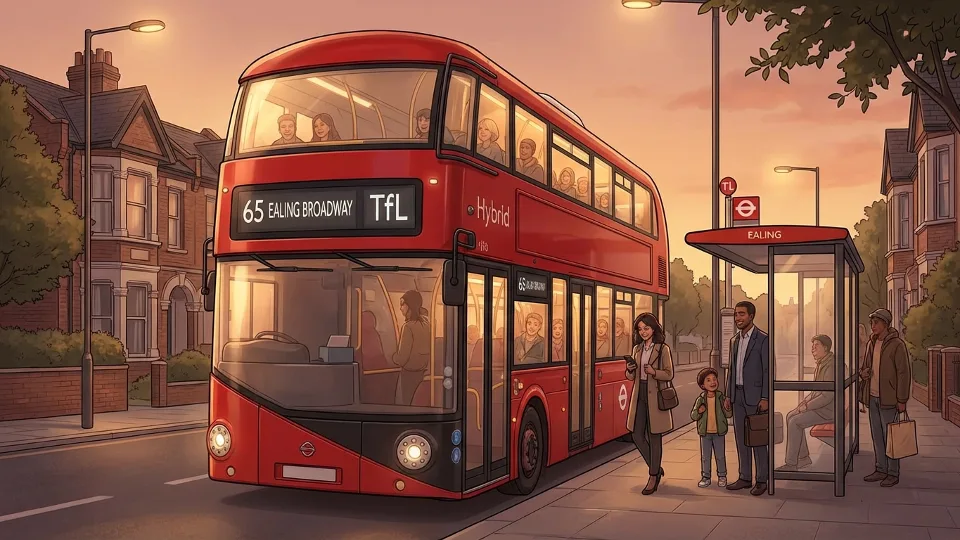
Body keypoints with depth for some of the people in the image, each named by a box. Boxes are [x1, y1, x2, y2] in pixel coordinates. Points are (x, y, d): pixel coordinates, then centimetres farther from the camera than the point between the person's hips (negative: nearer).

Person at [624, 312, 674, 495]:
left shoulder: (663, 349, -4)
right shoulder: (637, 349, 12)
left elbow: (669, 374, -5)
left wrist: (653, 372, -22)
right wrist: (630, 370, -6)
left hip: (655, 397, -5)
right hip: (639, 396, 5)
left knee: (654, 437, 0)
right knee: (637, 436, 4)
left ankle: (653, 477, 8)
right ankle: (656, 469, 23)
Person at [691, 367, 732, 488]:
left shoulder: (721, 397, -5)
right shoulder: (700, 399, -5)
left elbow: (728, 415, -2)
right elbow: (693, 416, -2)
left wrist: (727, 408, -23)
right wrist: (698, 411, -22)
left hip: (719, 432, 0)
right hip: (705, 433, 0)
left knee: (720, 456, 10)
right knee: (705, 456, 8)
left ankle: (722, 476, 23)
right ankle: (705, 477, 19)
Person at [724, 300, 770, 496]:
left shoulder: (763, 339, -9)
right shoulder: (734, 340, 13)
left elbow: (767, 370, -11)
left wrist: (765, 398, -16)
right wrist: (728, 395, 13)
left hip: (754, 396, -7)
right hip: (737, 397, 7)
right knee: (741, 438, 10)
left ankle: (762, 480, 6)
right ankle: (745, 478, 18)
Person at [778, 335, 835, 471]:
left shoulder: (830, 366, -22)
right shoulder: (821, 363, 11)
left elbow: (828, 396, -26)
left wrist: (807, 406, -18)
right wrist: (805, 400, 7)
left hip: (828, 410, -10)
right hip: (820, 405, 10)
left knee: (795, 422, -19)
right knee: (790, 416, 4)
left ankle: (791, 463, -11)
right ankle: (803, 457, 8)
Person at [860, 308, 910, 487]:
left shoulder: (896, 345, -11)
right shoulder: (871, 344, 11)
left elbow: (903, 373, -12)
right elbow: (865, 366, 24)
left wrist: (902, 400, -14)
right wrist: (863, 372, -1)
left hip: (888, 398, -7)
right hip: (872, 397, 7)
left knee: (889, 435, -1)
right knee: (877, 435, 12)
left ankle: (893, 473, 8)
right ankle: (881, 469, 22)